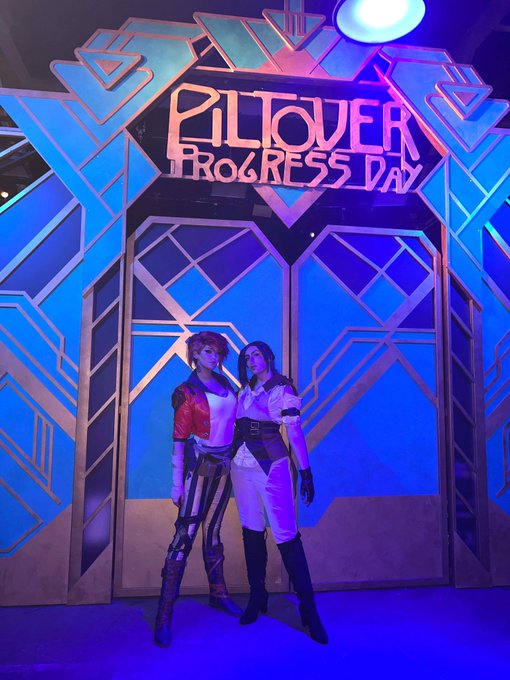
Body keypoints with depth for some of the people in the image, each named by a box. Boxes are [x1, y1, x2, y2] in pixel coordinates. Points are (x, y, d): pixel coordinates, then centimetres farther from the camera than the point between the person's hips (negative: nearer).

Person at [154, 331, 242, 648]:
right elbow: (179, 440, -9)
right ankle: (164, 615, 0)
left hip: (224, 465, 5)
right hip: (200, 465, -5)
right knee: (186, 534, -7)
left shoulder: (226, 384, 8)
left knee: (213, 531, 17)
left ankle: (218, 593, 31)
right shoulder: (188, 393, -8)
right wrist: (177, 483, -12)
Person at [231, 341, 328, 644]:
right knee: (252, 531, 11)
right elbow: (238, 428, 14)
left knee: (287, 535, -6)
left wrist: (306, 472, -10)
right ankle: (257, 597, 25)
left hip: (272, 467, -5)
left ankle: (309, 609, 4)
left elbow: (295, 432, -8)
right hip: (242, 467, 6)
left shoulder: (282, 390, -4)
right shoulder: (244, 391, 12)